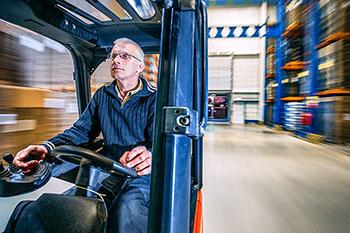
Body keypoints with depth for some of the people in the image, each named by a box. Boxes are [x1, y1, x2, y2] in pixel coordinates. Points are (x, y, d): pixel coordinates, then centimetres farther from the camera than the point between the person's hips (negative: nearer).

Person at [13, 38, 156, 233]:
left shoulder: (154, 98, -5)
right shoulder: (102, 95, 12)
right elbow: (81, 130, 9)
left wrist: (150, 156, -41)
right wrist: (47, 147, -11)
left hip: (142, 170, -4)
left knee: (126, 205, -32)